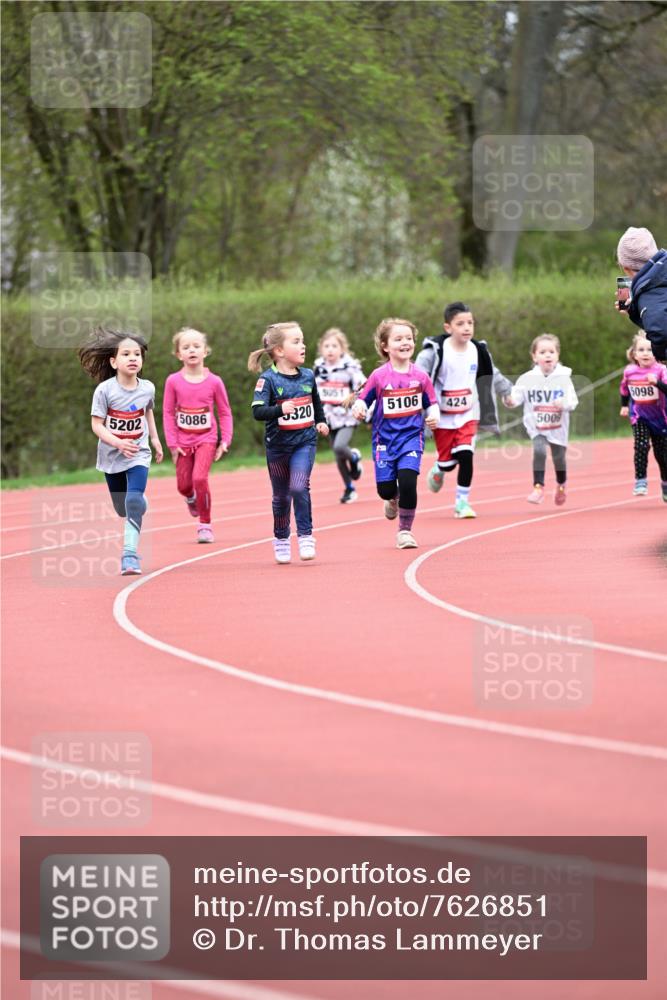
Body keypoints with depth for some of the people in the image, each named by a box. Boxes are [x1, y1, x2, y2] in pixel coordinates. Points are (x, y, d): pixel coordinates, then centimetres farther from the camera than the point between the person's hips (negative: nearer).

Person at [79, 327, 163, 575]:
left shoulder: (147, 388, -8)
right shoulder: (105, 390, -17)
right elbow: (96, 425, -17)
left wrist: (155, 439, 17)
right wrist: (118, 443, -31)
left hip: (138, 455, 0)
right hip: (112, 455, 0)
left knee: (133, 502, -22)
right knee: (121, 508, 16)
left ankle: (130, 555, -22)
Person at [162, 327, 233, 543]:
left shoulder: (214, 382, -7)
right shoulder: (173, 381, -6)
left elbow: (225, 413, 1)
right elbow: (168, 413, -1)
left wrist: (225, 441, -6)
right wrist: (172, 443, -6)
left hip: (206, 439, -2)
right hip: (183, 441, 2)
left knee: (199, 477, -21)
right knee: (183, 485, 5)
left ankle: (205, 525, -6)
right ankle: (191, 499, 45)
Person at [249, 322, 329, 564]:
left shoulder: (308, 376, 2)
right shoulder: (268, 379, -13)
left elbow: (316, 402, 23)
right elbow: (258, 411, -25)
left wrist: (321, 421, 12)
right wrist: (280, 409, -40)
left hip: (305, 441, 2)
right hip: (278, 444, -2)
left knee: (299, 487, -17)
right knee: (281, 495, 10)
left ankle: (305, 536, -8)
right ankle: (281, 540, 29)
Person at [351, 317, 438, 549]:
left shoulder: (420, 376, 0)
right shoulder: (379, 376, -5)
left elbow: (431, 402, 9)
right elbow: (363, 398, -2)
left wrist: (433, 415, -11)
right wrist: (359, 408, -24)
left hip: (412, 436, 0)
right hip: (385, 437, 0)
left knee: (407, 482, -16)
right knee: (385, 489, -2)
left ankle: (405, 531, 3)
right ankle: (394, 500, 39)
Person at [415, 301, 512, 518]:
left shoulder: (478, 351, 0)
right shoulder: (436, 352, -16)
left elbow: (492, 375, 17)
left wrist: (509, 391, 26)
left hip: (468, 415, 3)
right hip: (442, 417, -3)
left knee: (466, 456, -10)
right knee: (448, 461, 4)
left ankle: (462, 501, 3)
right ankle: (438, 471, 42)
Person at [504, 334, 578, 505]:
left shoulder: (563, 378, -7)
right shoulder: (527, 379, -6)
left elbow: (573, 401, -9)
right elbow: (517, 396, -9)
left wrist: (564, 404, -30)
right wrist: (509, 400, -31)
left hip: (558, 427, 1)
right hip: (536, 427, -1)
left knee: (559, 458, 12)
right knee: (539, 451, -23)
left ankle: (561, 486, 41)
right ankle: (538, 488, -14)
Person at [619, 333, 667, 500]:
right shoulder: (629, 371, -9)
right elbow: (625, 388, 14)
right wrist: (625, 405, 18)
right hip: (639, 417, 1)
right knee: (641, 446, -20)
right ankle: (640, 482, -15)